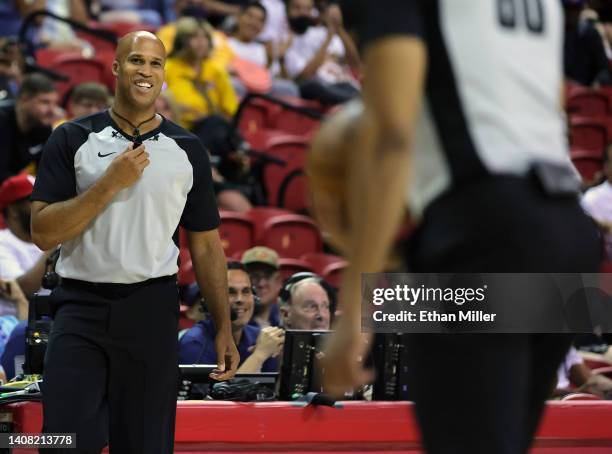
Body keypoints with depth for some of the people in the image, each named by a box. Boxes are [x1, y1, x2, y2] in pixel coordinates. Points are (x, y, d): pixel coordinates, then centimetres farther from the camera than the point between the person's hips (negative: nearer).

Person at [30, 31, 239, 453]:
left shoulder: (187, 150, 8)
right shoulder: (73, 140, 2)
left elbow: (206, 245, 11)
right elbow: (43, 232, -6)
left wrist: (224, 329, 5)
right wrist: (111, 183, -14)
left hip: (152, 308, 1)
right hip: (82, 306, -1)